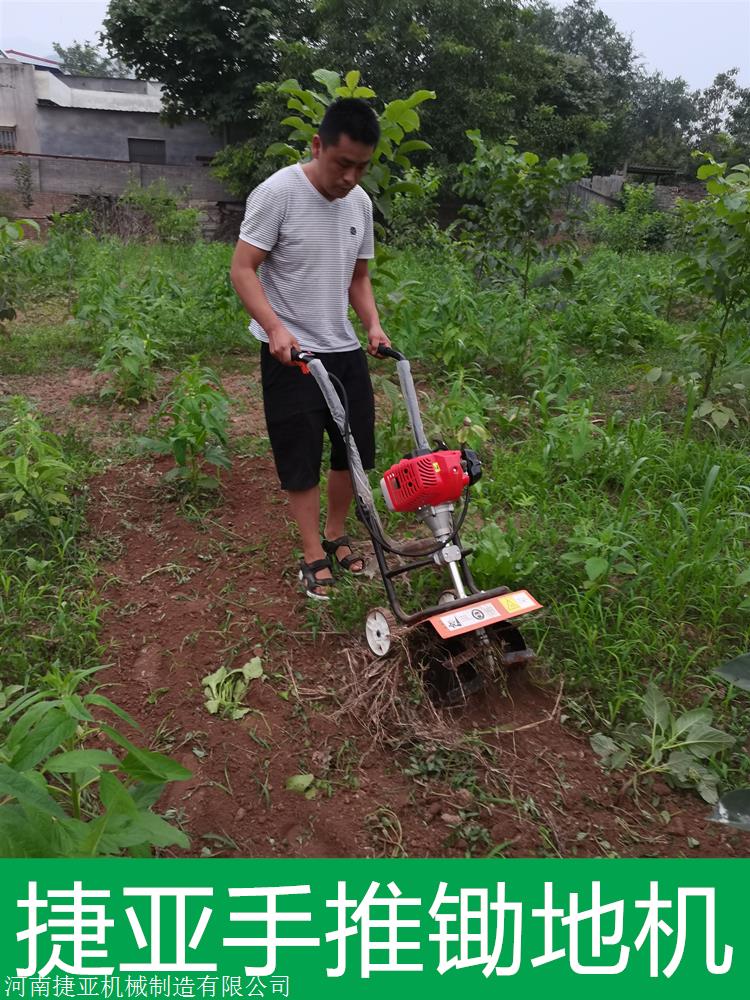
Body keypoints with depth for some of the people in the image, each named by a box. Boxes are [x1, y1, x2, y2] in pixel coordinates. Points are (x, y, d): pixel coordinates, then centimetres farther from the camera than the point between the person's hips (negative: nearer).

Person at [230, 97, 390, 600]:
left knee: (354, 449, 11)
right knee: (302, 459, 0)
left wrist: (373, 324, 0)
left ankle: (337, 536, 30)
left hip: (345, 351, 6)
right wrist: (275, 328, -27)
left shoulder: (361, 203, 6)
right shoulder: (278, 192, -13)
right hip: (291, 354, -6)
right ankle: (314, 555, 15)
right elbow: (243, 268, -14)